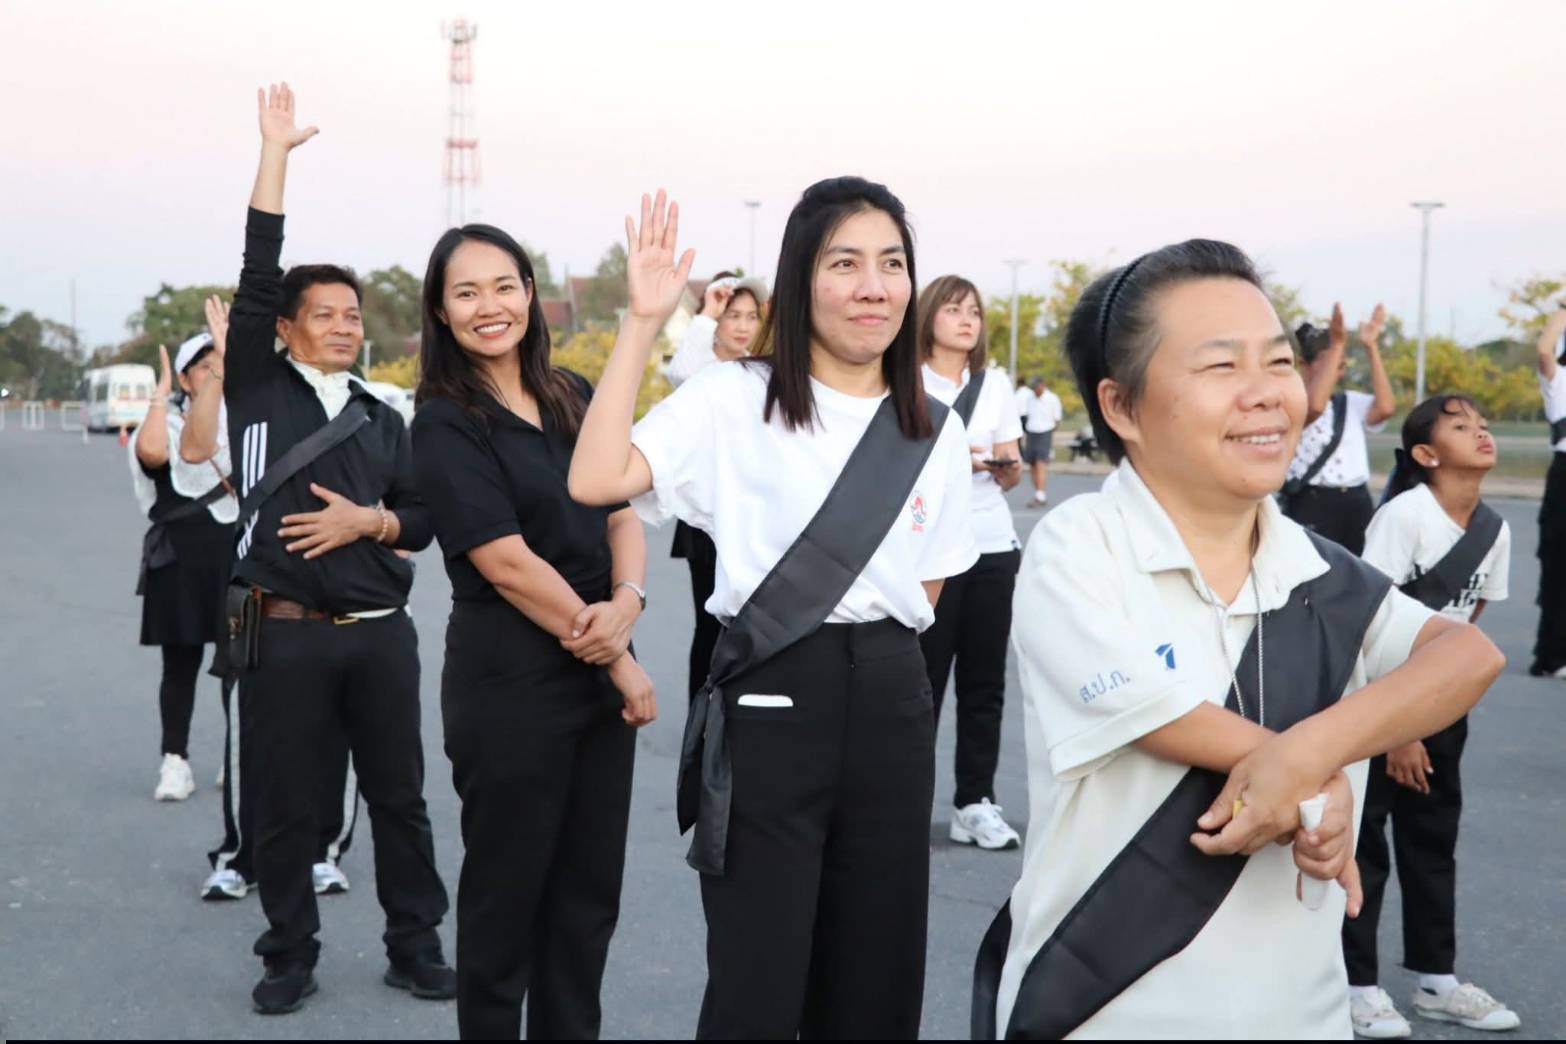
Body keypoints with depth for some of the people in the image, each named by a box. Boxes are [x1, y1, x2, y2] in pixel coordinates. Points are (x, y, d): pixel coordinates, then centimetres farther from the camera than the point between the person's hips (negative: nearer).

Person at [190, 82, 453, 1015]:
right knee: (287, 805, 5)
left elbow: (423, 519, 12)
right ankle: (291, 956, 20)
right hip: (286, 633, -3)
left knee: (400, 796, 9)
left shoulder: (383, 419, 12)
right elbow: (256, 274, -7)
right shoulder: (259, 389, 2)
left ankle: (415, 946, 21)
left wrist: (367, 521, -9)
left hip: (381, 632, 3)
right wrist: (277, 150, -8)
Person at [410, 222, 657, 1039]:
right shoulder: (444, 425, -9)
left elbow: (622, 515, 7)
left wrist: (625, 603, -14)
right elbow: (506, 562, -15)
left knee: (589, 887, 12)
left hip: (600, 674, 6)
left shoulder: (574, 399, 9)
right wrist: (617, 658, -12)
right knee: (507, 889, 7)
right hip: (508, 682, -6)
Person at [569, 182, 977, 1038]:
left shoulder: (936, 432, 8)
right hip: (768, 705, -4)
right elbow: (595, 481, -19)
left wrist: (875, 645, 2)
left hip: (891, 706, 4)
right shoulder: (731, 402, -4)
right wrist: (644, 323, -17)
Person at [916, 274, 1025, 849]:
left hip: (993, 547, 4)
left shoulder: (996, 384, 12)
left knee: (984, 678, 4)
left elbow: (1010, 472, 12)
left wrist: (1007, 466, -11)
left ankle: (975, 802, 8)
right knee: (923, 675, -3)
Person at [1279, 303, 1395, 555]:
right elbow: (1314, 407, -27)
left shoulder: (1351, 403, 15)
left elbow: (1386, 407, -5)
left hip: (1357, 505, 6)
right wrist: (1336, 346, -26)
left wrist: (1372, 347, -8)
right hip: (1311, 505, -6)